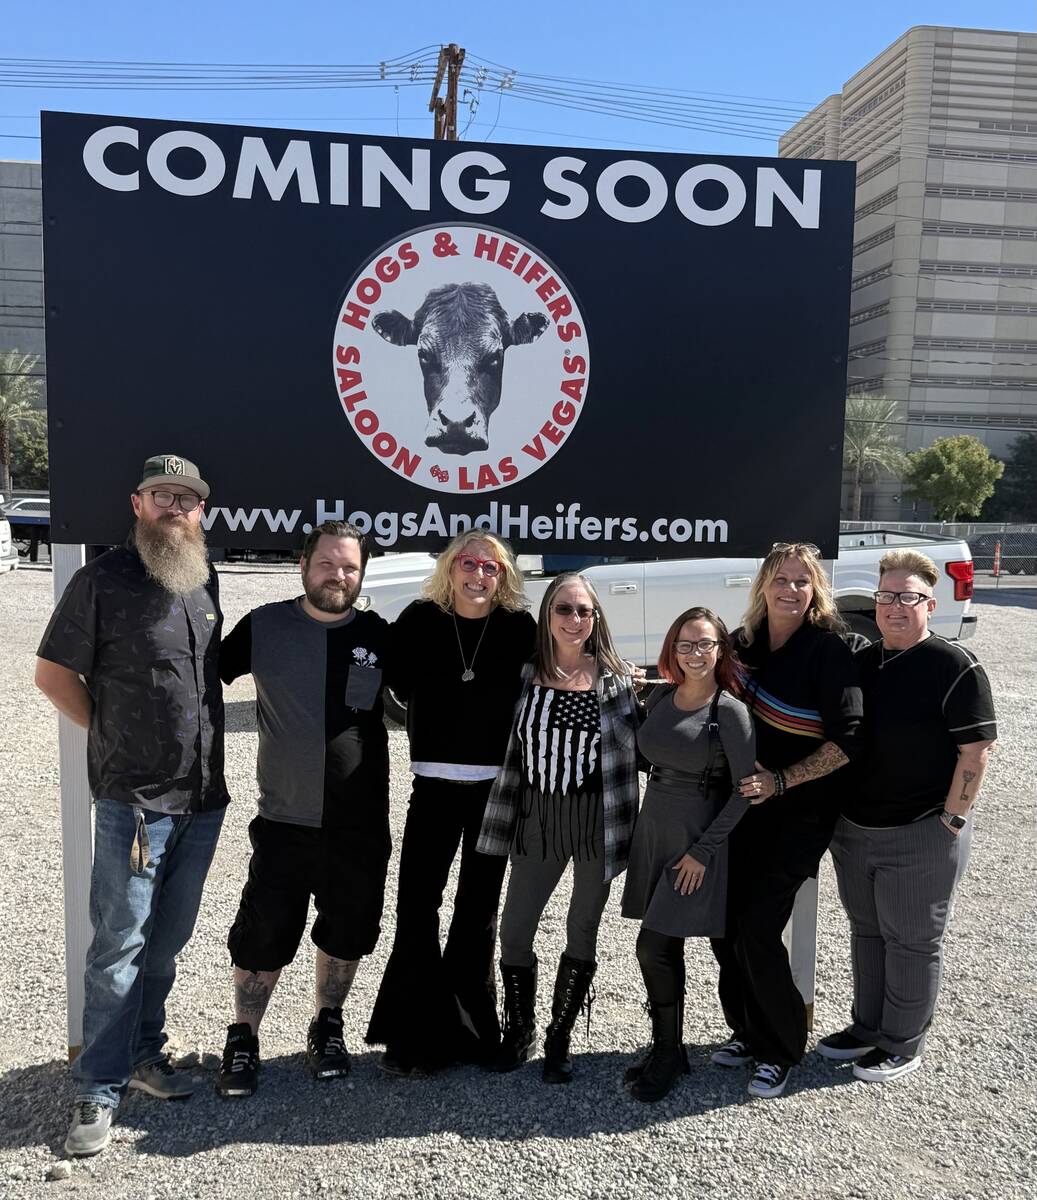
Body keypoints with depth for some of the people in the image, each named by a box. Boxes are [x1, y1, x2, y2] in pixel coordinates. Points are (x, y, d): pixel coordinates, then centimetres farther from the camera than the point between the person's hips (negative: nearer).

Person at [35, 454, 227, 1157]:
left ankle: (144, 1052, 35)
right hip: (135, 800, -5)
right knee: (120, 946, 2)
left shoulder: (206, 580, 9)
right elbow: (53, 672, -4)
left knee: (167, 940, 17)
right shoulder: (104, 579, -8)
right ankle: (101, 1091, 16)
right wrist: (115, 732, -2)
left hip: (204, 799, 6)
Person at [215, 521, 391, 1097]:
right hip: (285, 820, -1)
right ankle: (243, 1041, 27)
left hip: (361, 825, 2)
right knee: (263, 937, 3)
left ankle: (328, 1027, 38)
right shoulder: (264, 626, -3)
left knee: (347, 933, 15)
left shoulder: (380, 635, 1)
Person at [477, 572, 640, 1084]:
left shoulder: (617, 678, -4)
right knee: (514, 929, 5)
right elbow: (514, 747, 7)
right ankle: (518, 1029, 29)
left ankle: (559, 1038, 28)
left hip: (596, 819, -1)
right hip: (538, 816, 2)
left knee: (582, 931, 10)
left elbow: (636, 746, 4)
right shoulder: (526, 673, 0)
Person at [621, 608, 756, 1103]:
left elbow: (745, 791, -13)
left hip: (698, 842, -6)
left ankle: (668, 1053, 14)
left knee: (655, 947, -6)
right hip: (653, 832, 6)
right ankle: (666, 1049, 27)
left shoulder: (730, 712, -14)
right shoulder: (659, 698, 4)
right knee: (663, 949, 11)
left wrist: (703, 851, -13)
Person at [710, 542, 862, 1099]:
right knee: (724, 924, 8)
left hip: (799, 814, -6)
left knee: (757, 930, -7)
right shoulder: (744, 642, 4)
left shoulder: (829, 652, -14)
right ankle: (746, 1030, 31)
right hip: (742, 806, 6)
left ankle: (779, 1051, 16)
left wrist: (780, 780, -23)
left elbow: (847, 741, -17)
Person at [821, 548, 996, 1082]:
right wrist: (840, 817, 10)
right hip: (854, 830, 7)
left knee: (912, 942, 9)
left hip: (921, 836, -6)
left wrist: (951, 821, -16)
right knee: (866, 932, 19)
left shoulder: (955, 666, -13)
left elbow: (977, 749, -15)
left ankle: (902, 1045, 26)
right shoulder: (862, 662, 6)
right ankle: (867, 1027, 37)